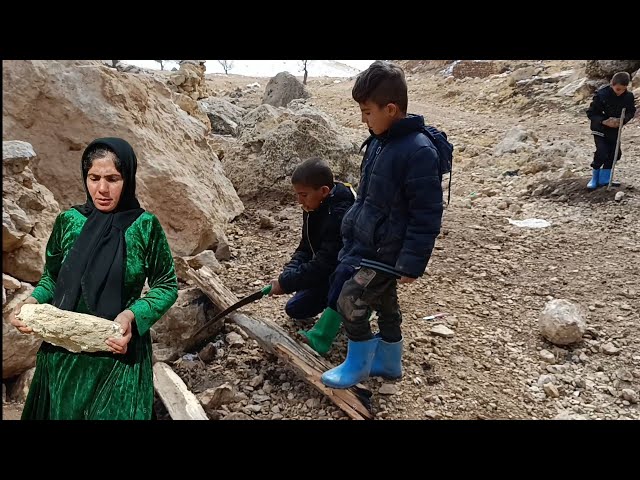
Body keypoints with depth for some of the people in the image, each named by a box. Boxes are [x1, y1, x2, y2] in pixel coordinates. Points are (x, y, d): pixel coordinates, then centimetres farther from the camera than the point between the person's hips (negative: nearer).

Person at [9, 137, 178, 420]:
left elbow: (166, 286, -5)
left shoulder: (145, 226, -10)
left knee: (114, 412, 9)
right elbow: (51, 279, 10)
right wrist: (33, 302, -10)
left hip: (119, 352, -3)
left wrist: (134, 314, -21)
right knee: (60, 411, 17)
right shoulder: (68, 221, -2)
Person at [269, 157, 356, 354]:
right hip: (329, 273, 9)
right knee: (295, 309, 5)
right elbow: (305, 248, 3)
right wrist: (287, 274, -15)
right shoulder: (314, 208, -4)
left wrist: (285, 283, -26)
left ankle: (320, 338, -39)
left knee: (342, 275, -43)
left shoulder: (341, 216, -33)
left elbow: (322, 265, -33)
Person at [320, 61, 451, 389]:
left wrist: (412, 263, -21)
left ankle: (358, 364, 17)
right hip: (371, 243, 9)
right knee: (384, 302, 20)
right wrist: (353, 225, 21)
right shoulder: (379, 141, 3)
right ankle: (388, 363, 38)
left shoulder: (419, 151, -24)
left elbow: (426, 215, -23)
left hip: (388, 251, -9)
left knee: (350, 301, -5)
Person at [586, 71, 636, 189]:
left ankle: (604, 178, 19)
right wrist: (604, 121, -30)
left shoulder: (629, 96, -12)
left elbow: (631, 112, 1)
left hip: (615, 129, 5)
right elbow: (590, 113, -17)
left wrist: (622, 120, -20)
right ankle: (595, 177, 6)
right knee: (602, 152, -14)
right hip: (600, 128, -5)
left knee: (615, 153, 5)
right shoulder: (602, 94, -23)